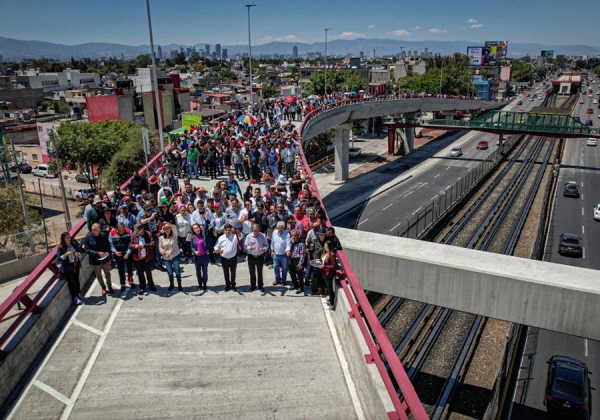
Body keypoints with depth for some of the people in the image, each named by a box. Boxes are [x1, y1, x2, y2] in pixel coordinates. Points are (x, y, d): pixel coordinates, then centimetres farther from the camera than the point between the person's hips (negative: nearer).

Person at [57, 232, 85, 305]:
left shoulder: (74, 243, -5)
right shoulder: (61, 248, -13)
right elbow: (59, 258, -14)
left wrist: (78, 253, -14)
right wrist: (66, 254, -27)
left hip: (76, 264, 3)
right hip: (67, 267, -3)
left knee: (76, 279, 18)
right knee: (71, 282, 6)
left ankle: (79, 294, 36)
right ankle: (75, 297, 18)